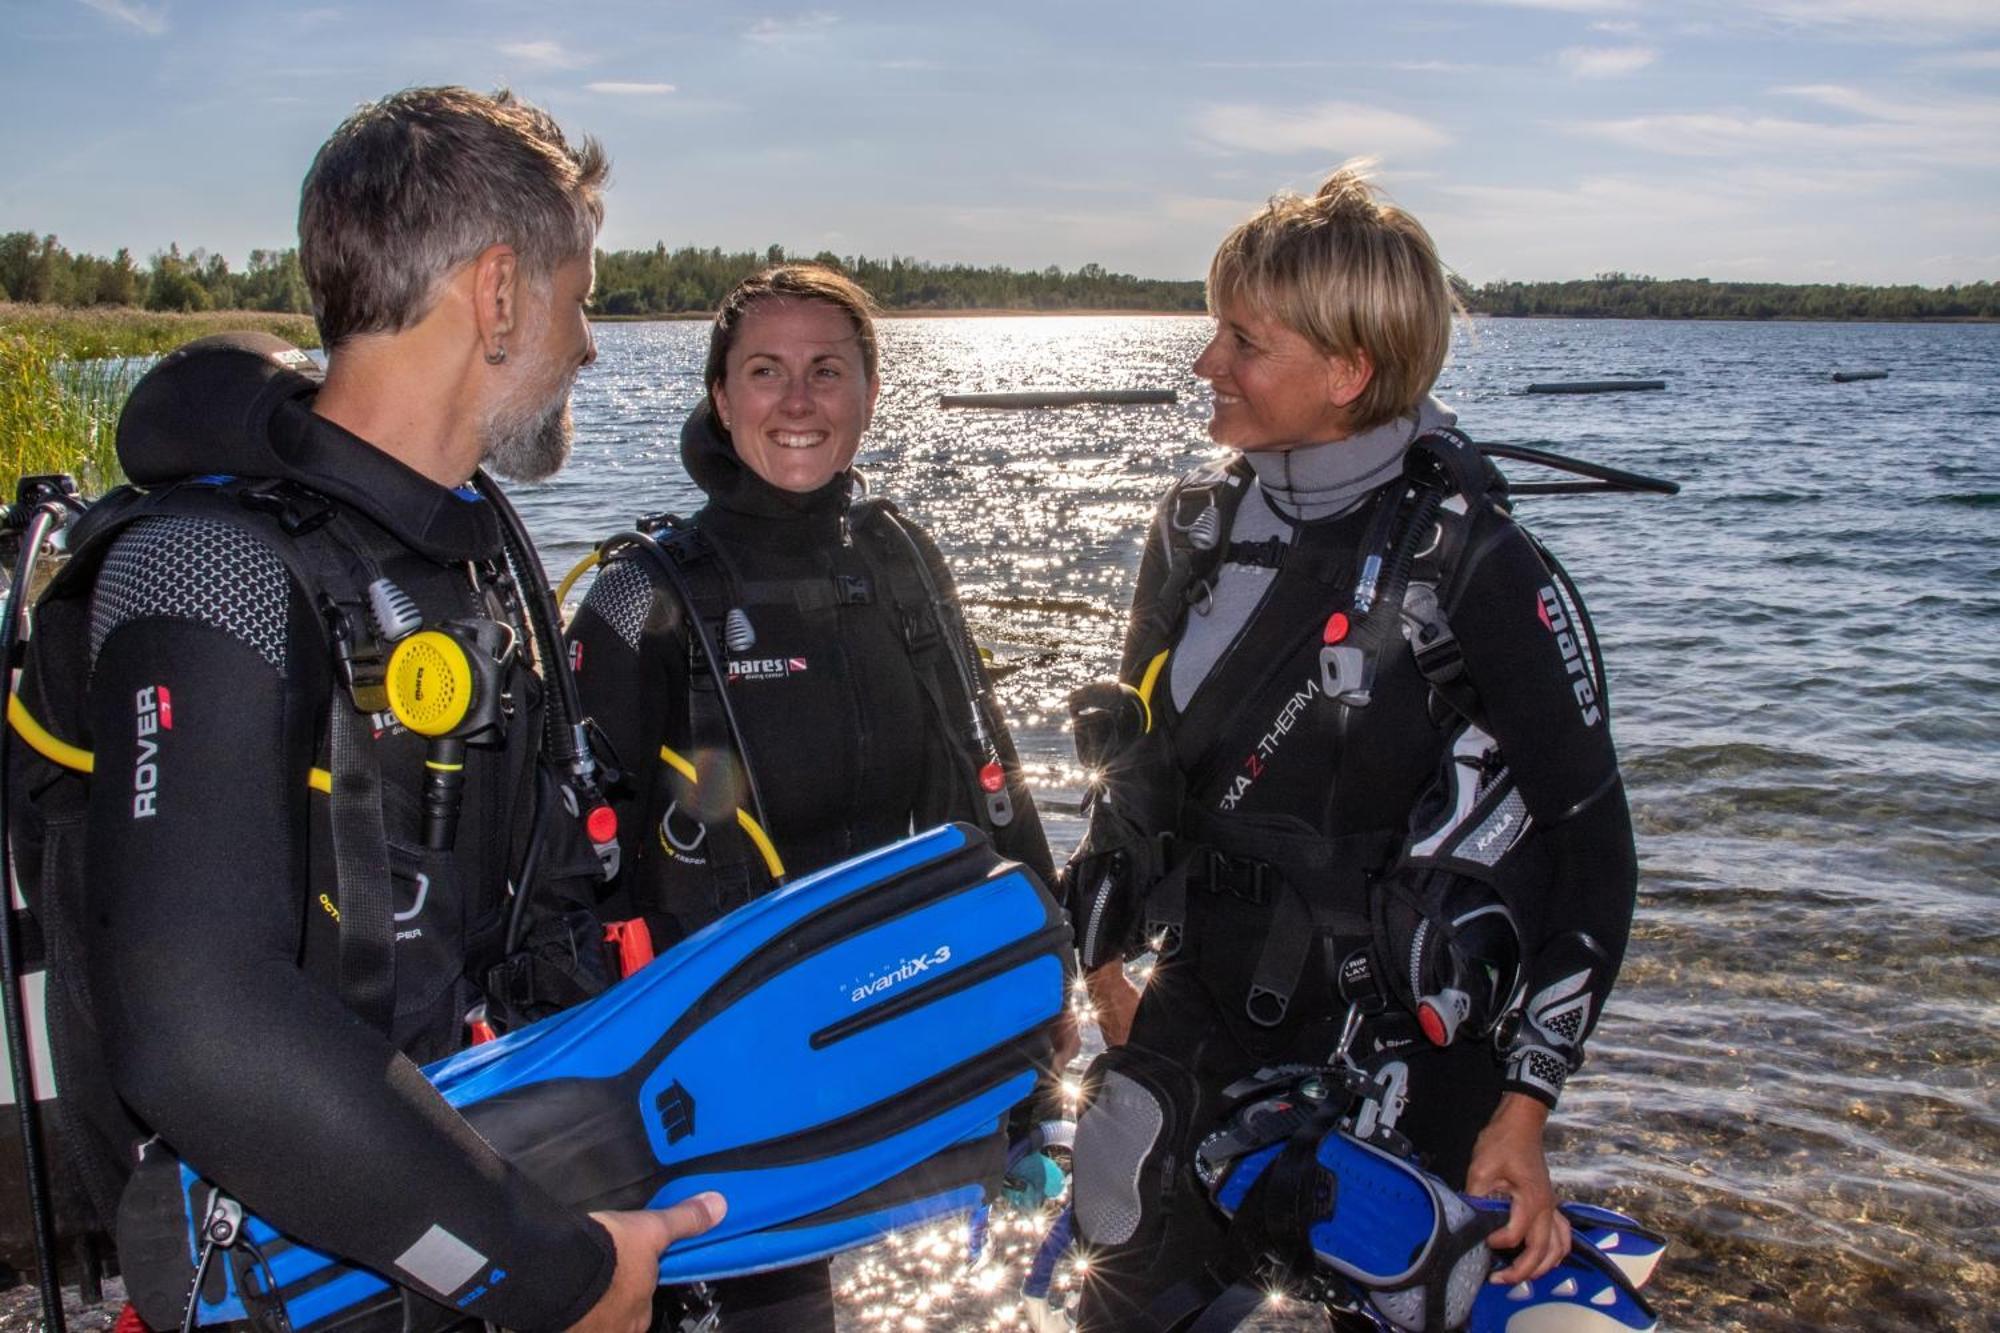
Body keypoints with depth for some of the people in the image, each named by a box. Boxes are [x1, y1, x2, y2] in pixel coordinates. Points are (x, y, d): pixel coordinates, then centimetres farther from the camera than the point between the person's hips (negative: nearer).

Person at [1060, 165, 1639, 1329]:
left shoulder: (1471, 563, -16)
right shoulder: (1201, 525, 1)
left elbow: (1592, 838, -13)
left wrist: (1524, 1107, -14)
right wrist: (1102, 954, 12)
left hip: (1402, 1044, -5)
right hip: (1206, 1006, 5)